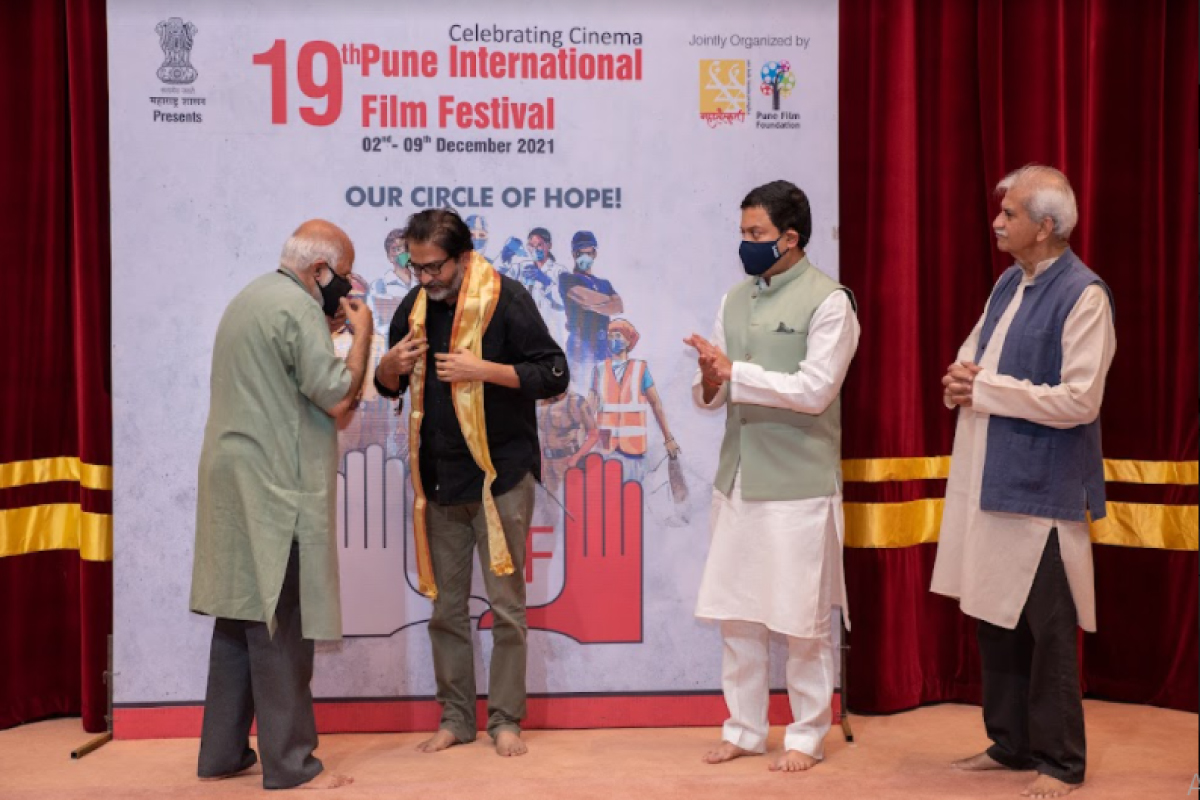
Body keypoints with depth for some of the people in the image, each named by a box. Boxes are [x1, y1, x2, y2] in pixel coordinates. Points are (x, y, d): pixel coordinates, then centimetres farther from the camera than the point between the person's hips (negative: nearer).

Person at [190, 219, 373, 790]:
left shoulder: (251, 298, 18)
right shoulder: (298, 308, -14)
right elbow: (338, 400, -16)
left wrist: (329, 328, 16)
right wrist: (361, 332, -4)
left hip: (235, 486, 10)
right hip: (274, 490, -10)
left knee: (241, 617, 12)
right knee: (280, 627, -6)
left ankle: (222, 752, 18)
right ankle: (289, 764, -1)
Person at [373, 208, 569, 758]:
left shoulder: (505, 298, -9)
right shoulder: (414, 306, 8)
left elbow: (553, 374, -11)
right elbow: (388, 387, 17)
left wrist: (483, 369, -20)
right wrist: (391, 366, -6)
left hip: (500, 475, -5)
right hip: (438, 479, 5)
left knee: (506, 604, 1)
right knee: (445, 605, 9)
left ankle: (505, 719, 12)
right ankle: (456, 718, 20)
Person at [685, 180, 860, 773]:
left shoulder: (828, 301, -8)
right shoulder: (735, 300, 10)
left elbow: (814, 389, -18)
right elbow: (710, 397, 11)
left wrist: (734, 372, -17)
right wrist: (710, 381, -12)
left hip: (799, 485, -6)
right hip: (737, 480, 6)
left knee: (803, 619, 3)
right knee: (735, 613, 11)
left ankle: (807, 735, 17)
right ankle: (744, 728, 24)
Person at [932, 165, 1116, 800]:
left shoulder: (1083, 295, -14)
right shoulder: (1008, 283, 12)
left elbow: (1079, 400, -20)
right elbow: (974, 351, 23)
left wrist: (986, 389, -16)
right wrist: (961, 378, -1)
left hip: (1040, 486, -8)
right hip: (987, 479, 8)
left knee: (1047, 630, 2)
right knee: (995, 617, 15)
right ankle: (1011, 743, 29)